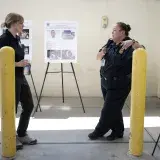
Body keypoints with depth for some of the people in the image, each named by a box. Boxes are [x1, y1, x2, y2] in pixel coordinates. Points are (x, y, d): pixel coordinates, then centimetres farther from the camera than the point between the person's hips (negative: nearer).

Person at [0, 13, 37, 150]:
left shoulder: (17, 39, 10)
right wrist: (18, 64, -20)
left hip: (21, 77, 9)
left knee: (29, 106, 13)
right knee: (12, 109, 3)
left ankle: (22, 134, 28)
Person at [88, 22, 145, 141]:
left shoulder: (128, 46, -16)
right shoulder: (110, 43, 6)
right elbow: (98, 57, 12)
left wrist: (133, 42, -46)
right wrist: (102, 53, -10)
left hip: (119, 85, -7)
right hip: (106, 82, 8)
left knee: (109, 110, 4)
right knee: (114, 109, 17)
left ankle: (99, 131, 22)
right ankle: (118, 131, 31)